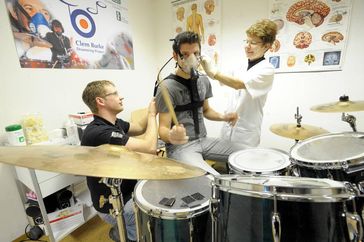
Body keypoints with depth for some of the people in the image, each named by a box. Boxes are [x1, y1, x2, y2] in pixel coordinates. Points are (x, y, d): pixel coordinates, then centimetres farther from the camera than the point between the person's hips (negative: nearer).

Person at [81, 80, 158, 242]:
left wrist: (154, 108, -1)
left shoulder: (115, 123, 1)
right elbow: (150, 148, -33)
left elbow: (140, 128, 14)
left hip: (128, 191, 9)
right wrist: (152, 114, -18)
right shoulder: (99, 132, -30)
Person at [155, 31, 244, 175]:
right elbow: (163, 129, -17)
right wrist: (171, 136, -40)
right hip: (180, 146, -6)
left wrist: (223, 117, 0)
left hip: (204, 140, 7)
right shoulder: (167, 87, -17)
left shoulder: (203, 81, 5)